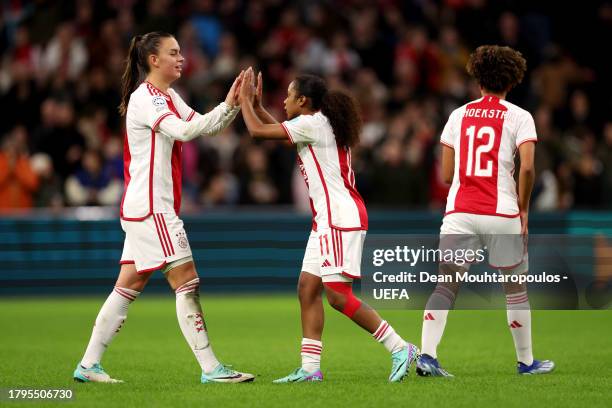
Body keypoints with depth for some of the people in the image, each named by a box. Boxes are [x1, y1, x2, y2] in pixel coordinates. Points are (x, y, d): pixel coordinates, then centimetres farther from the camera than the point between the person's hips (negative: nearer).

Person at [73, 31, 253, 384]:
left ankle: (89, 365, 13)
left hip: (146, 209, 10)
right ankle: (211, 368, -10)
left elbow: (204, 126, 14)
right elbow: (184, 130, -26)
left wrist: (234, 104, -2)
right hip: (151, 208, -10)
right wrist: (227, 104, -25)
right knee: (188, 282, -10)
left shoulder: (169, 98, 17)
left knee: (129, 286, 10)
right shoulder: (145, 97, -13)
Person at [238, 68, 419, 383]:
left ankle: (400, 348, -10)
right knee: (307, 289, 7)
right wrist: (257, 106, 29)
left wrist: (245, 101, 5)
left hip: (341, 218, -10)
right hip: (328, 219, 10)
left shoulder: (312, 123, -11)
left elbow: (257, 131, -10)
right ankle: (310, 368, 7)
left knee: (338, 295, -12)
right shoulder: (322, 126, 17)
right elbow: (282, 133, 35)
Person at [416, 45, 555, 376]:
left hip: (459, 213, 2)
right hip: (502, 215, -2)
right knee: (515, 288, 12)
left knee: (446, 285, 0)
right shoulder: (519, 117, 1)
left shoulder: (459, 115, 10)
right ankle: (526, 362, 22)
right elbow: (527, 168, -11)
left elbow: (446, 174, 10)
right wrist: (523, 209, 2)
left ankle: (427, 355, -17)